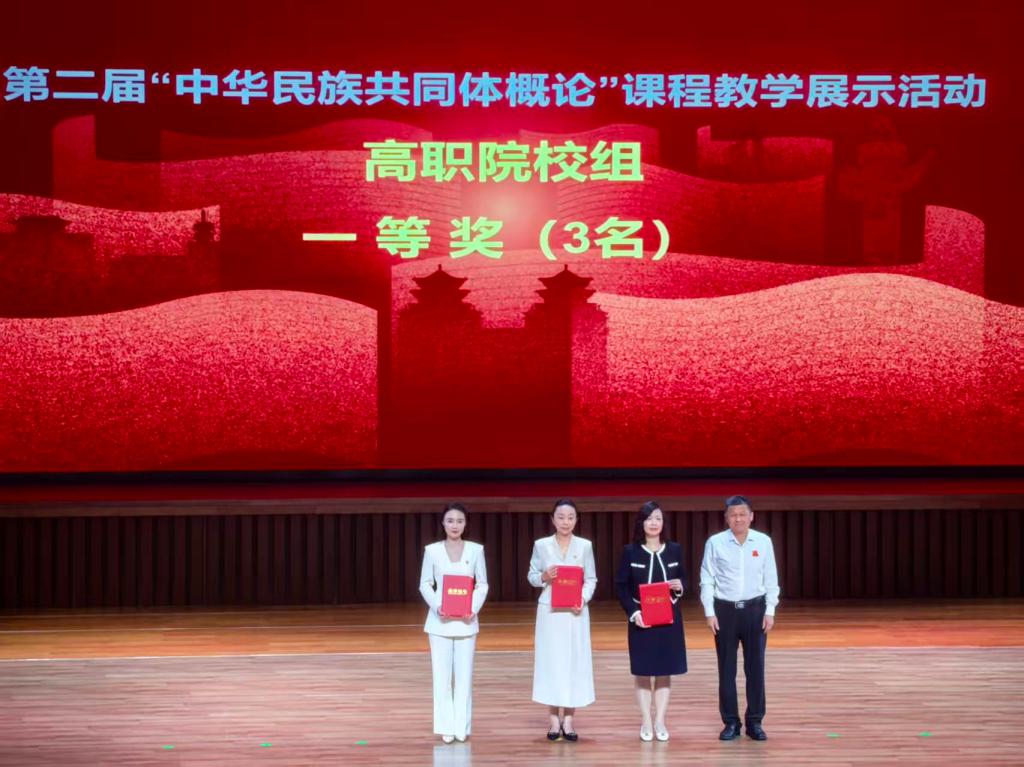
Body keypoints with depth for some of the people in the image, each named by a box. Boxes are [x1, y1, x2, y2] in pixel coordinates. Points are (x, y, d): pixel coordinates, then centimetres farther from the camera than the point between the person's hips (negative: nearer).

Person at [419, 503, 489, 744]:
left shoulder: (475, 550, 3)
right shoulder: (432, 550, 1)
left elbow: (482, 584, 4)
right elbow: (425, 584, 3)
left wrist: (473, 610, -11)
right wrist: (437, 607, -13)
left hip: (466, 620, 0)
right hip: (440, 620, 0)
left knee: (464, 674, 2)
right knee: (442, 674, 1)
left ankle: (462, 726, 9)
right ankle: (446, 726, 7)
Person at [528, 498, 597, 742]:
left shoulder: (585, 546, 3)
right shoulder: (541, 545, 2)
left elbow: (591, 579, 5)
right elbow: (532, 576, 7)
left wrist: (583, 598, -12)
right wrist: (544, 577, -14)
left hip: (575, 612, 1)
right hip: (550, 612, -1)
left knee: (575, 661, 0)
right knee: (550, 661, 0)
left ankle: (568, 720, 7)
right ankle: (554, 719, 8)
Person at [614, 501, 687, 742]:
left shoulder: (675, 550, 3)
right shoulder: (630, 551, -3)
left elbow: (683, 579, 12)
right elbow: (621, 586, -2)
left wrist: (680, 587, -12)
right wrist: (633, 612, -14)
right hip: (641, 619, -2)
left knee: (665, 671, 5)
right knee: (642, 671, 2)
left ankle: (660, 721, 13)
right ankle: (646, 722, 9)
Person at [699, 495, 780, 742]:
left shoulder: (763, 542, -2)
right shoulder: (715, 543, -5)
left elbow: (771, 580, 3)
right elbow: (707, 580, -1)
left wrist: (770, 611, -2)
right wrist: (710, 613, -6)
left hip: (755, 609, 1)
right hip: (725, 610, -1)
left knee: (755, 667, 5)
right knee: (727, 669, 5)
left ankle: (755, 721, 14)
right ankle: (730, 722, 14)